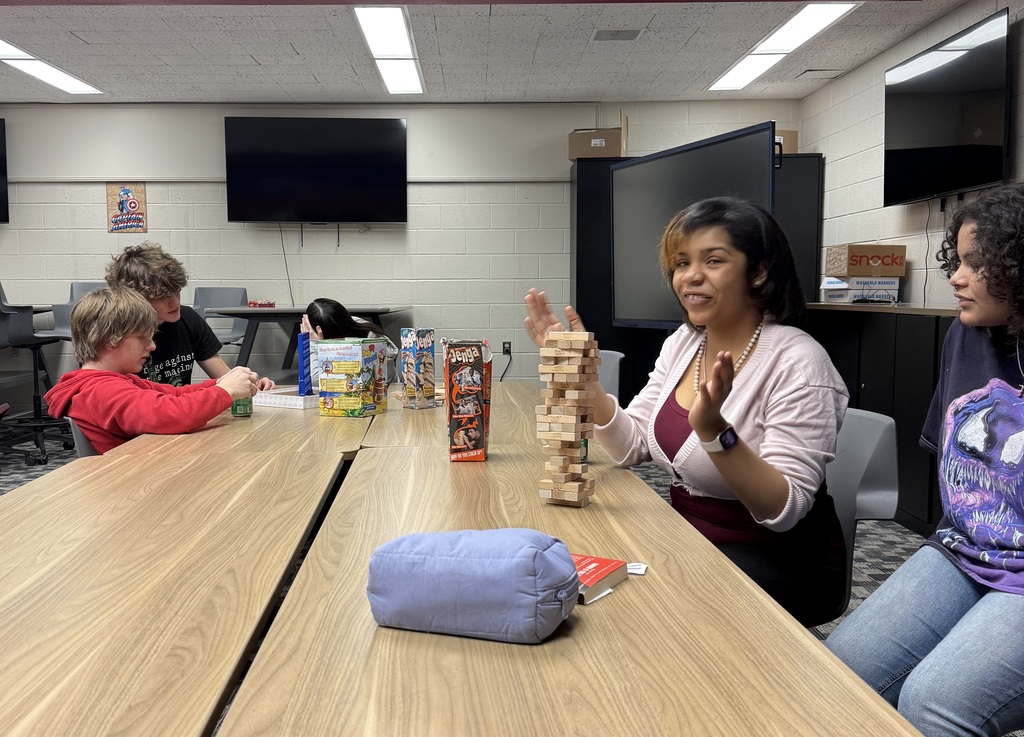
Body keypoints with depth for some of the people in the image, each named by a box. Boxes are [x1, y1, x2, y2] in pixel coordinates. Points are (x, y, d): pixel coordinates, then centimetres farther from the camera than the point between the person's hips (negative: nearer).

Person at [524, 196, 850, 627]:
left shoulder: (795, 361, -19)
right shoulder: (682, 342, 4)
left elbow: (784, 510, -23)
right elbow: (630, 447, 1)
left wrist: (714, 429, -37)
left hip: (778, 562, -6)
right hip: (689, 541, 6)